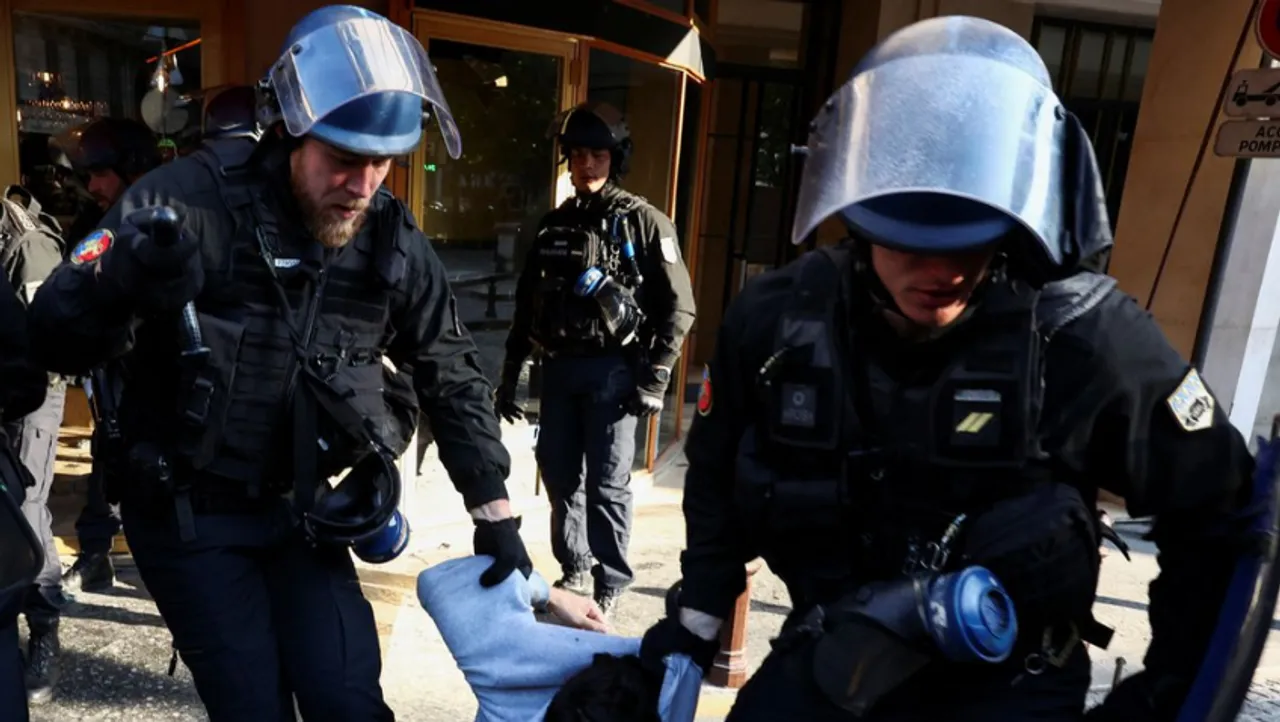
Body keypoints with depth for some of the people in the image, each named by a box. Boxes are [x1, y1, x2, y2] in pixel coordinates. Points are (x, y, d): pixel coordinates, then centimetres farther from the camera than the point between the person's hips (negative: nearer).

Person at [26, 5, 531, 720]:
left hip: (301, 509, 3)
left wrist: (494, 509, 0)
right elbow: (58, 342, -19)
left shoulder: (393, 238, -7)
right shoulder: (187, 200, -18)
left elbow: (452, 372, 2)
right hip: (188, 515, -3)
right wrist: (119, 283, -43)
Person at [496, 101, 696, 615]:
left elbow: (678, 306, -5)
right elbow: (526, 304, 16)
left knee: (607, 484, 0)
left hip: (613, 369, -5)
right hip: (558, 367, 5)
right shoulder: (554, 224, 13)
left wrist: (655, 378, -12)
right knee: (560, 474, 11)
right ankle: (574, 571, 29)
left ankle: (611, 582, 16)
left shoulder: (644, 222, -2)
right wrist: (510, 374, 14)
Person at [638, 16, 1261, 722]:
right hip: (829, 660, 2)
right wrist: (696, 617, 6)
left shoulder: (1085, 341, -21)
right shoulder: (776, 321, -15)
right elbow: (717, 476, 4)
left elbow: (1217, 514, -4)